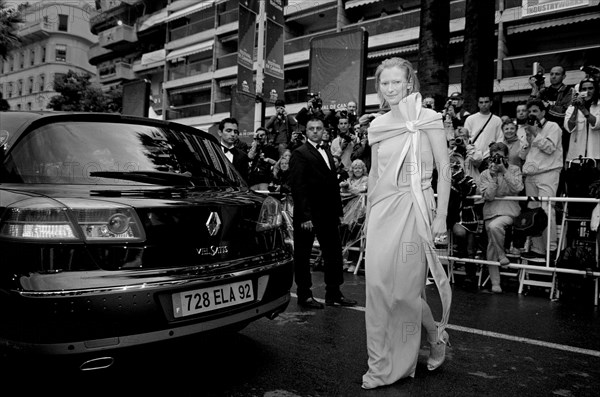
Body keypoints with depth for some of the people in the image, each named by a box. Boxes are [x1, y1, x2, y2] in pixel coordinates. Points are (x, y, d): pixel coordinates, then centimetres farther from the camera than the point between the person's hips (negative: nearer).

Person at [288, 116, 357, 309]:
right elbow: (297, 186, -13)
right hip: (308, 215, -7)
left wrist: (338, 211, 9)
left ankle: (333, 293, 21)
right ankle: (304, 295, 16)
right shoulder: (299, 154, -6)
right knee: (303, 255, 5)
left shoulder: (327, 154, 18)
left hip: (328, 214, 8)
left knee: (334, 253, 10)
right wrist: (305, 216, -19)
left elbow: (333, 184, 17)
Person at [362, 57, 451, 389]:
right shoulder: (377, 125, 11)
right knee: (378, 284, 2)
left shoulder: (428, 119, -2)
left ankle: (436, 336, 30)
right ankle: (381, 366, 17)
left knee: (405, 287, -2)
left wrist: (441, 215, -9)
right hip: (382, 209, 5)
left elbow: (444, 171, -3)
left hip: (414, 206, -4)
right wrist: (368, 215, 15)